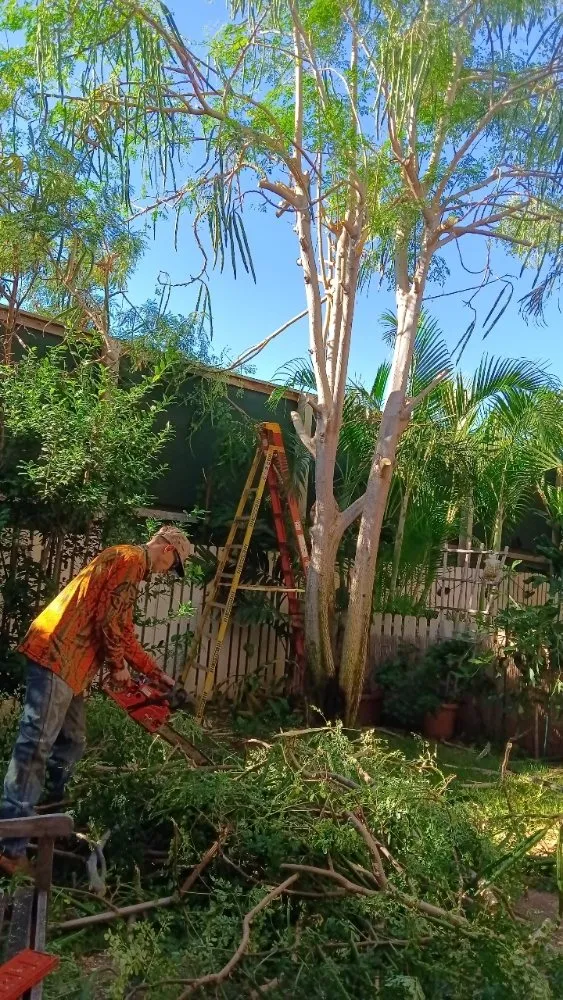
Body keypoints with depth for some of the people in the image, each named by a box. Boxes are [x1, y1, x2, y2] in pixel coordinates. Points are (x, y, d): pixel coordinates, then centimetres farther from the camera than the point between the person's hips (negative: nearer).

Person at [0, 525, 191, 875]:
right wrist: (118, 666, -2)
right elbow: (108, 619, -16)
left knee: (72, 743, 14)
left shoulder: (130, 570, 25)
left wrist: (157, 673, 32)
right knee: (37, 745, -12)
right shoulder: (130, 558, -7)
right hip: (58, 655, -10)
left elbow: (124, 634, 30)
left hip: (69, 663, 10)